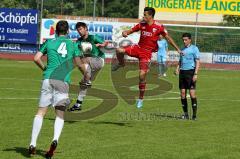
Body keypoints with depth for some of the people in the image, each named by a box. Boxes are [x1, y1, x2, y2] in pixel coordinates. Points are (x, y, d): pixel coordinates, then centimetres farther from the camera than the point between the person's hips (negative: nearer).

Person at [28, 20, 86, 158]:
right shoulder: (73, 45, 13)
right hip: (63, 81, 0)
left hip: (48, 79, 1)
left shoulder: (49, 43, 14)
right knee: (60, 114, 5)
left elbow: (37, 58, 6)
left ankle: (33, 144, -5)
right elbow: (80, 65, 12)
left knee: (41, 112, 4)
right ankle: (55, 139, -21)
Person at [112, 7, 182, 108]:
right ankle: (121, 64, 14)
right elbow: (131, 30, 7)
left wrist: (177, 49, -1)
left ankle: (140, 99, 8)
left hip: (147, 52, -4)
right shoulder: (142, 25, 2)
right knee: (119, 50, -21)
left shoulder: (158, 27, -9)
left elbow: (168, 38, -1)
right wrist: (125, 33, -18)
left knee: (142, 75, -10)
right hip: (138, 48, 4)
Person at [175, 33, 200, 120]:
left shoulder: (194, 48, -2)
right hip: (182, 72, 6)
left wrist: (195, 74, -14)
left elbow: (197, 62, -5)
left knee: (192, 93, -9)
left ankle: (194, 114, -5)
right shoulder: (182, 49, 17)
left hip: (190, 72, -6)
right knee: (182, 93, 3)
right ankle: (185, 114, 10)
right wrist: (177, 68, 5)